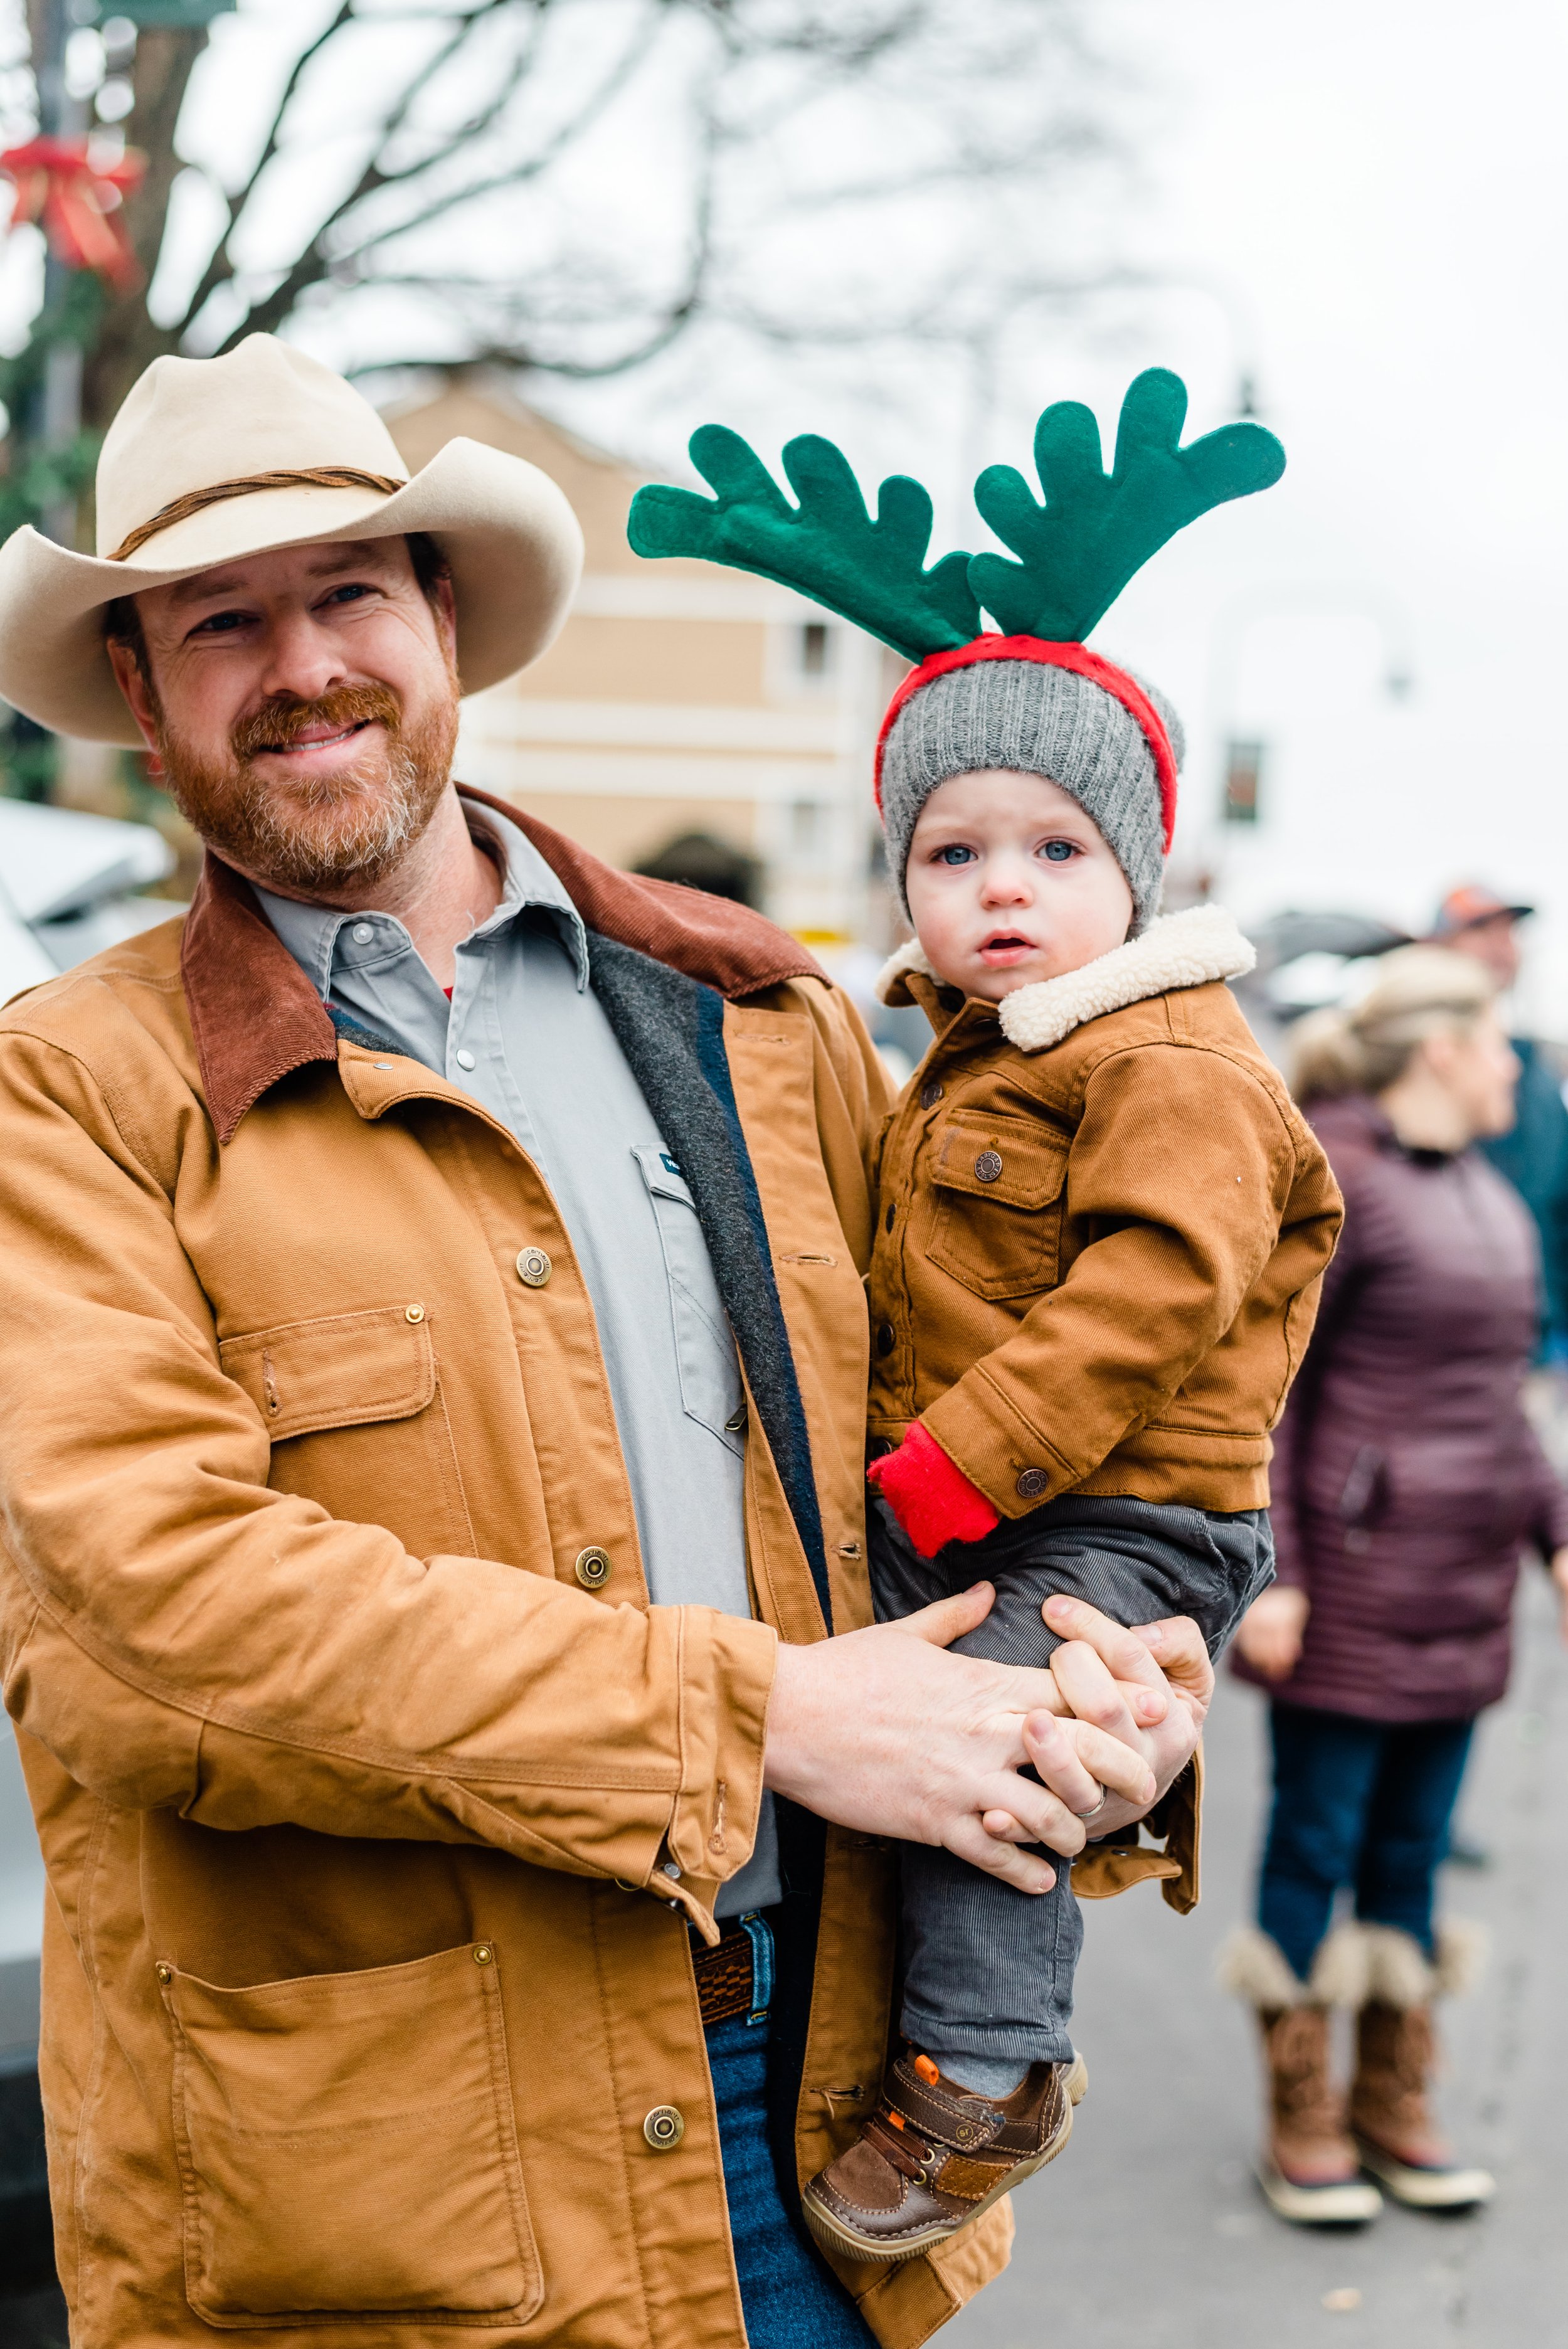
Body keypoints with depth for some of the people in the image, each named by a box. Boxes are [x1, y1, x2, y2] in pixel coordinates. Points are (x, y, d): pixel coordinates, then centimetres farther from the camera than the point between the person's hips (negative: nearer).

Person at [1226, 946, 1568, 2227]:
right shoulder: (1338, 1183, -11)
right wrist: (1269, 1574, -16)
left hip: (1464, 1582, 8)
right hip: (1354, 1568, -7)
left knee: (1414, 1845, 14)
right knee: (1319, 1841, 3)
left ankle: (1396, 2108, 26)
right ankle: (1302, 2123, 16)